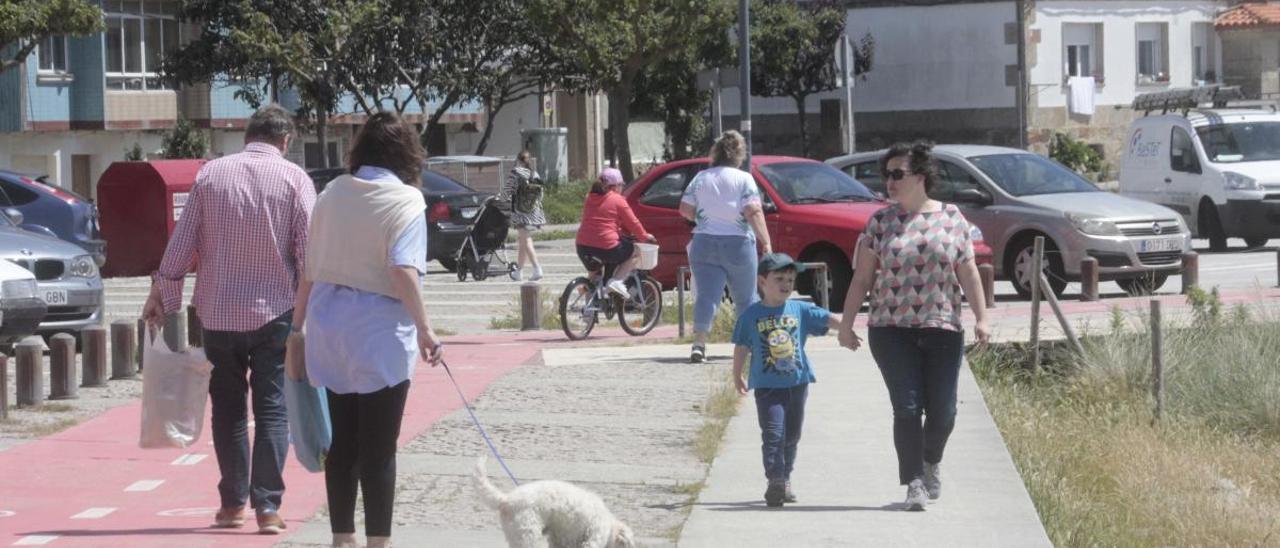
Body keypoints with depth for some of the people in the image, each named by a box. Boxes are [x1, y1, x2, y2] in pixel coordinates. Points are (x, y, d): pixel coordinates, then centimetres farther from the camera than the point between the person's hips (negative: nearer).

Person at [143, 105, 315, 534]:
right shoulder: (294, 179, -5)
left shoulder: (210, 174, 1)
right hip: (274, 312, -2)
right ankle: (267, 506, -5)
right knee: (271, 409, 2)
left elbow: (180, 244, 2)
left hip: (218, 313, 2)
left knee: (227, 409, 12)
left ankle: (233, 502, 15)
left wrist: (161, 293, 11)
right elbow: (309, 252, -9)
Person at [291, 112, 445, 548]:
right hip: (379, 331, -5)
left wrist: (298, 321, 19)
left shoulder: (334, 193, 6)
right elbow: (403, 270, -20)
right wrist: (424, 328, -18)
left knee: (341, 441, 14)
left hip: (329, 325, 5)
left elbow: (311, 267, 9)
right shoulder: (405, 200, -9)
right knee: (378, 447, 1)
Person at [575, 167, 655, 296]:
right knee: (636, 252, 13)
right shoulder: (617, 200, -3)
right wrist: (645, 236, 20)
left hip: (582, 246, 7)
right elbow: (633, 223, 1)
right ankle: (616, 281, -2)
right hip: (607, 246, -7)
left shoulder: (589, 199, 15)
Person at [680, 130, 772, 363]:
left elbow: (685, 209, 5)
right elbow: (753, 212, -14)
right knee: (745, 298, 14)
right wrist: (766, 242, -15)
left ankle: (699, 341, -23)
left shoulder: (701, 178, 6)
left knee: (706, 295, -5)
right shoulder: (744, 179, -5)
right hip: (737, 244, -2)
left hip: (703, 244, 2)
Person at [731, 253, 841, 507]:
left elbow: (828, 319, -2)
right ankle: (775, 482, -16)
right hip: (768, 385, -3)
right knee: (773, 434, -13)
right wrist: (737, 376, 10)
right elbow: (741, 347, 6)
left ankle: (785, 480, 26)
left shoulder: (800, 310, 4)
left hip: (797, 383, 4)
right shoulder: (752, 315, -2)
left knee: (791, 435, 13)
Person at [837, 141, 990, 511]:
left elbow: (968, 273, 6)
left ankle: (931, 462, 32)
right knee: (907, 407, -8)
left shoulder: (951, 218, 6)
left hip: (942, 328, 1)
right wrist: (846, 324, 4)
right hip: (891, 329, -1)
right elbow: (862, 278, 7)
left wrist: (981, 318, -3)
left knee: (942, 411, 2)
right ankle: (914, 483, -1)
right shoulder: (880, 222, 5)